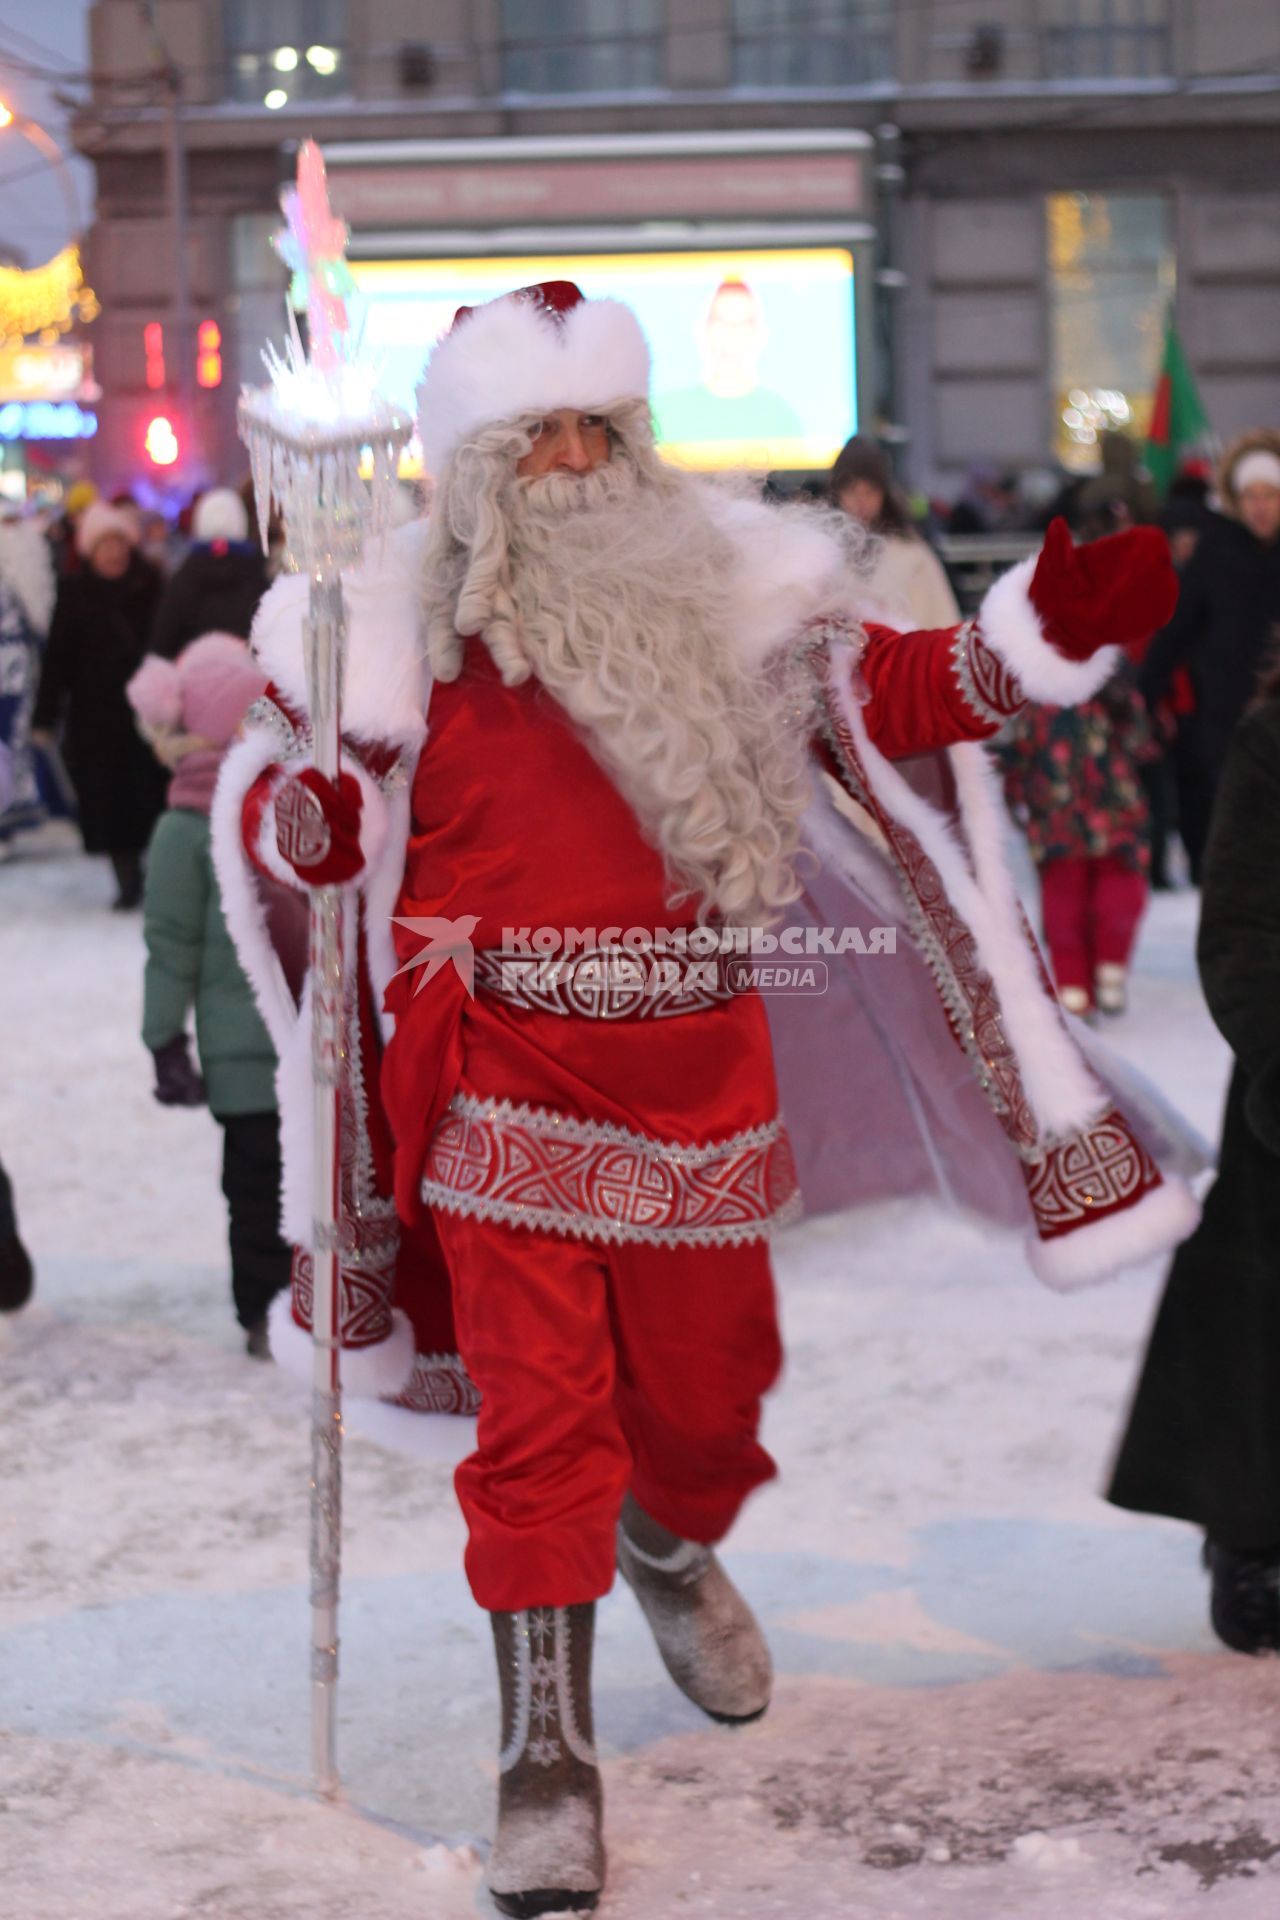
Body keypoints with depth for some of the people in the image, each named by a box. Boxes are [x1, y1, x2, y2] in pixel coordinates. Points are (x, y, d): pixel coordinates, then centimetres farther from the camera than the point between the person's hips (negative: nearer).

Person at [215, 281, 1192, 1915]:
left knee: (705, 1383, 15)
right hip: (508, 1085, -3)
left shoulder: (723, 593, 5)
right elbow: (278, 808, 4)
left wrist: (1045, 632, 0)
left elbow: (889, 696, 13)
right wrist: (306, 824, -20)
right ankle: (546, 1751, 6)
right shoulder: (405, 626, -1)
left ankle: (670, 1547, 51)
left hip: (699, 1076, 3)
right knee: (541, 1414, -6)